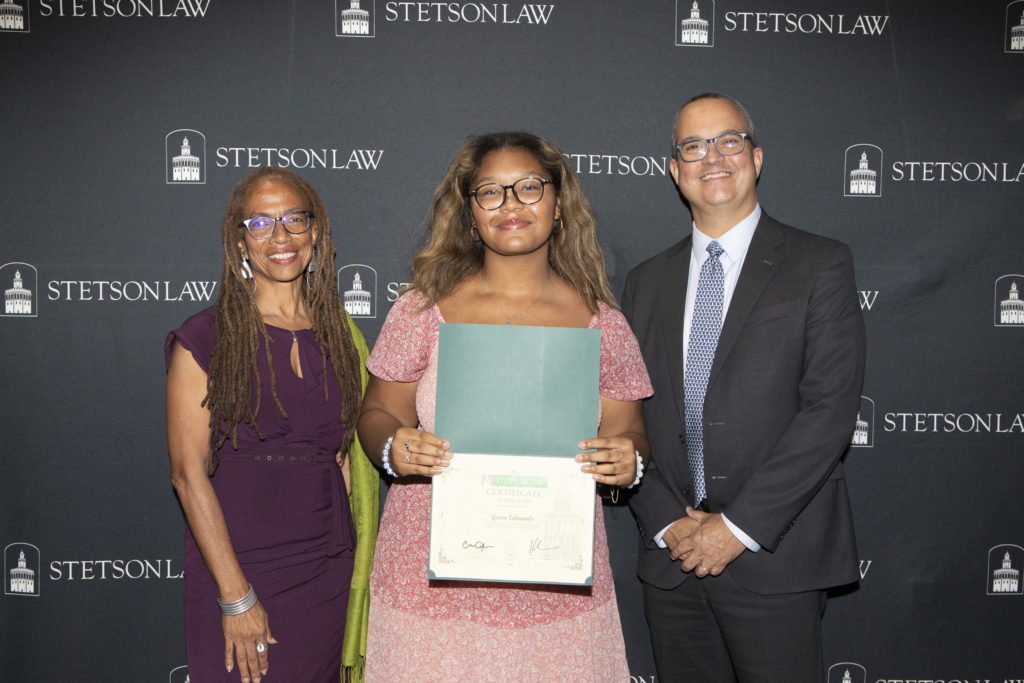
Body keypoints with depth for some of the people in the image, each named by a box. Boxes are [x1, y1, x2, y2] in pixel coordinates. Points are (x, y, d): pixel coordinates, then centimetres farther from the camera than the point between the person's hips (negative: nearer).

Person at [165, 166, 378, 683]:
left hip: (329, 576, 4)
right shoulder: (205, 339, -6)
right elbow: (189, 473, -9)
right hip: (234, 568, -3)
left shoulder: (340, 336, 8)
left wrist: (358, 577, 6)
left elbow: (346, 459, 12)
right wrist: (236, 596, -13)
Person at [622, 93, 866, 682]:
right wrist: (667, 523, -5)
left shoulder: (821, 266, -2)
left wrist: (739, 526, -14)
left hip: (775, 558, -3)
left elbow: (830, 409, -11)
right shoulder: (647, 282, 11)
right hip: (670, 557, 4)